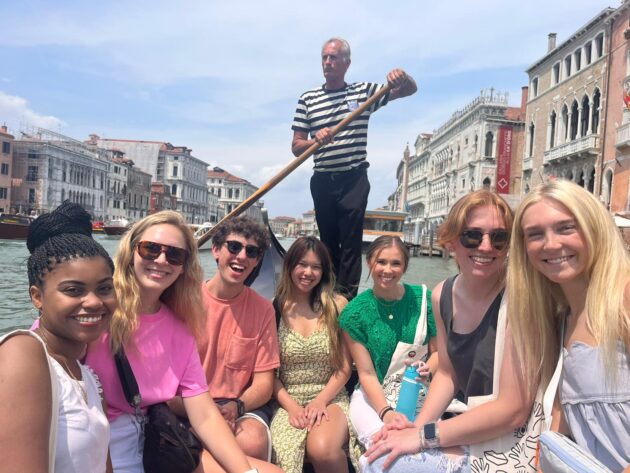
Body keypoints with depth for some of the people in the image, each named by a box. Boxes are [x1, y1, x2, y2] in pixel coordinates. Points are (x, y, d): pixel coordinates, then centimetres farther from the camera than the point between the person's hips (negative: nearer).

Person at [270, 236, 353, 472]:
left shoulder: (337, 304, 1)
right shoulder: (274, 308, 0)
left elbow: (344, 367, 2)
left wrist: (320, 401, -10)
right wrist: (291, 406, -10)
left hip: (330, 398, 1)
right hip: (287, 402, 0)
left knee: (322, 450, -30)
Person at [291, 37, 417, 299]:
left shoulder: (364, 91, 5)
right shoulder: (307, 99, 6)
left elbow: (410, 89, 5)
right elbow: (296, 147, 2)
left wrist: (402, 76, -19)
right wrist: (315, 140, -20)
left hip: (354, 179, -2)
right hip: (322, 180, 2)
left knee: (351, 241, -6)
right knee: (328, 240, 10)